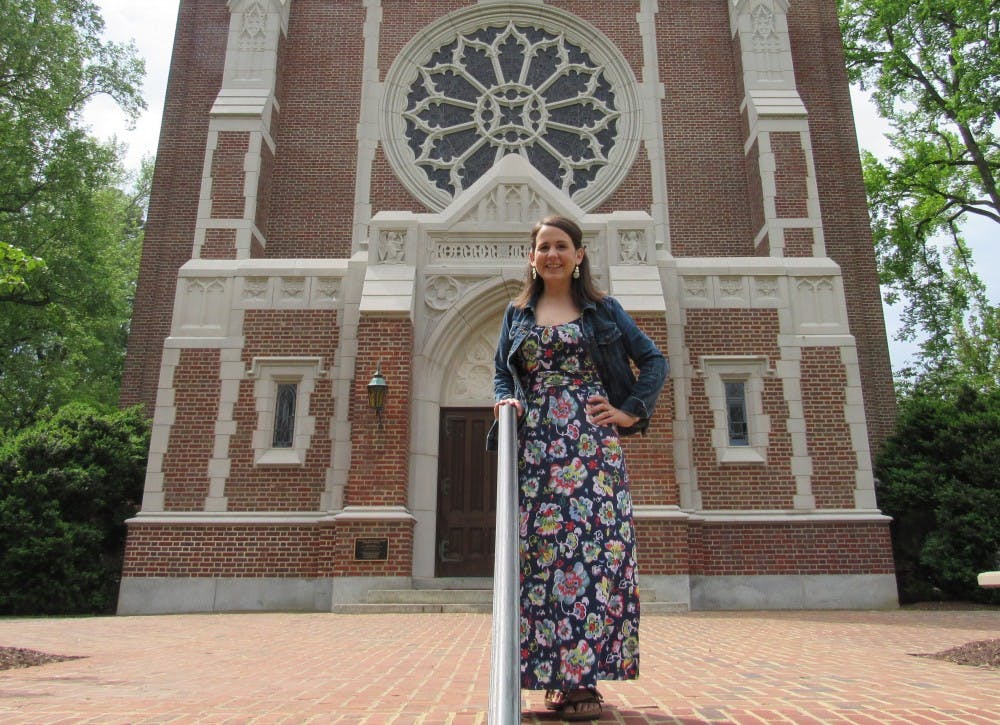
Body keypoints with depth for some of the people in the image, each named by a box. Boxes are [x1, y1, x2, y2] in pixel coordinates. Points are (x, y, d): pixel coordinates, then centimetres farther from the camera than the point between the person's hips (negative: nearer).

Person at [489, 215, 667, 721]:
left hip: (594, 447, -1)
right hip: (535, 449, 2)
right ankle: (558, 676, 10)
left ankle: (585, 677, 4)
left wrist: (630, 412, 1)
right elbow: (501, 372, 18)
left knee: (597, 549, -6)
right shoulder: (517, 313, 16)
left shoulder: (603, 310, 11)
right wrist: (504, 401, -3)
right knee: (539, 555, -2)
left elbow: (654, 361, 12)